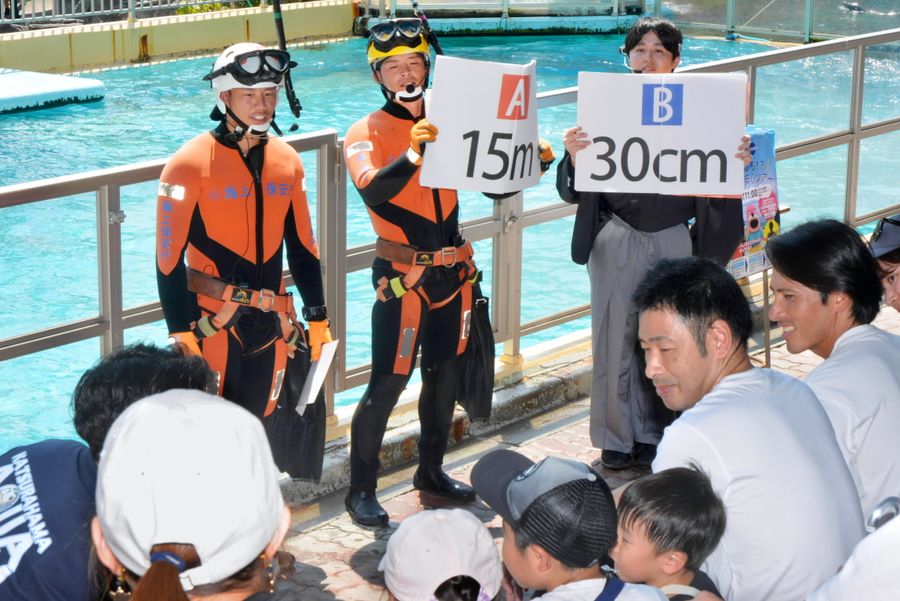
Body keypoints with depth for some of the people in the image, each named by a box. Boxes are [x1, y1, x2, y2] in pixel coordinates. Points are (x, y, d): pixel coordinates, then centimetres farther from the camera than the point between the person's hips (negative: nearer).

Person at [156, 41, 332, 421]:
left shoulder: (287, 161, 8)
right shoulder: (191, 164, -10)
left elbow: (303, 247, 15)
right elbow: (169, 258, -11)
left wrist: (318, 318, 14)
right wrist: (182, 333, -14)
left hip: (271, 326, 5)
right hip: (213, 324, -5)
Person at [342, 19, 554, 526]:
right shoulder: (367, 134, -9)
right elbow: (373, 192, -28)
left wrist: (533, 162, -5)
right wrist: (412, 155, -43)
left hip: (454, 272, 6)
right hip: (403, 277, -6)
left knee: (445, 376, 16)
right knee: (388, 383, -5)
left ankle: (432, 470, 32)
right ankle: (362, 490, 5)